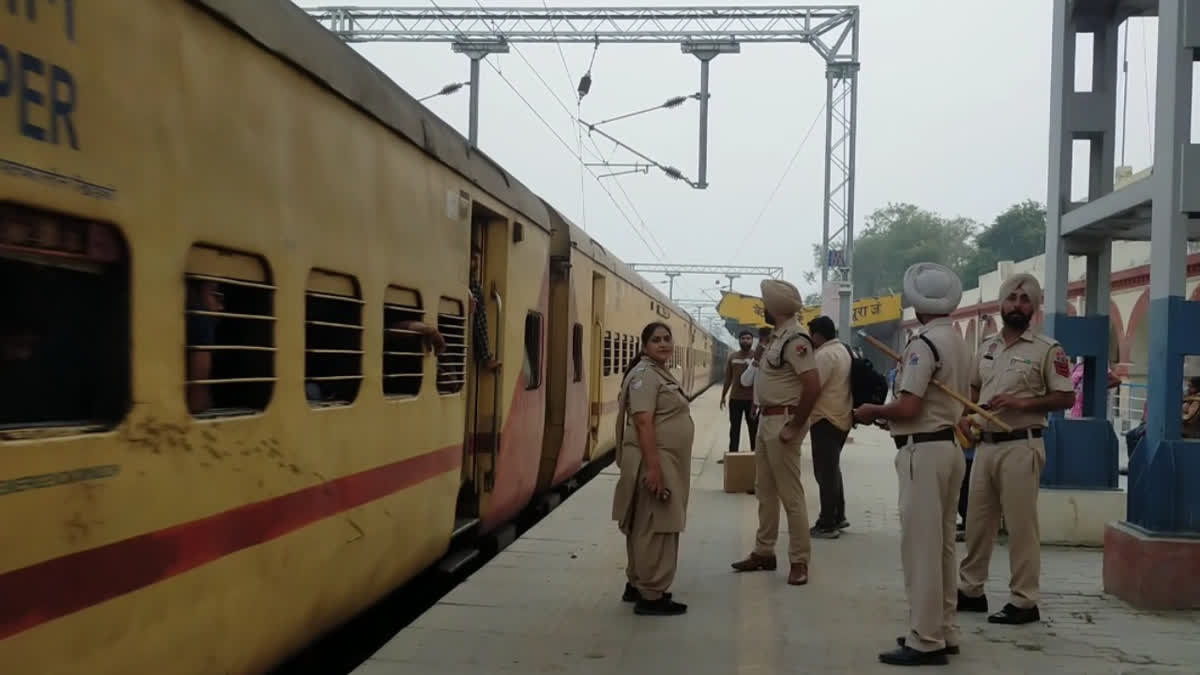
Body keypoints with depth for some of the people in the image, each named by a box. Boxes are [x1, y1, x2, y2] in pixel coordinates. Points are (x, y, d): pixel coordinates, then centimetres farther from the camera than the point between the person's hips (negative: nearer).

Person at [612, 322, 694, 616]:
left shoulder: (663, 374, 17)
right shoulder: (645, 375, -14)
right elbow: (643, 423, -22)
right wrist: (653, 467, -27)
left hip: (667, 462, 10)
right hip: (654, 461, -10)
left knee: (646, 528, 15)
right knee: (655, 529, -6)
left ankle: (637, 585, 24)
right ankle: (650, 596, -1)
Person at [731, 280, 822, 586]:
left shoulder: (795, 339, -18)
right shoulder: (778, 335, 12)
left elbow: (813, 385, -26)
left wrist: (795, 426, -22)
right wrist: (762, 414, 15)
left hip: (783, 422, -10)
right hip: (766, 420, 10)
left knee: (790, 493, -4)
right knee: (764, 490, 16)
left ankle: (799, 561, 4)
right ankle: (764, 551, 26)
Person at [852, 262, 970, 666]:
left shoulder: (924, 343, -16)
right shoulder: (959, 344, 13)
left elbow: (907, 408, -22)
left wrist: (873, 412, -3)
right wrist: (887, 414, 17)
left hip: (923, 451, -9)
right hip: (949, 446, 10)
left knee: (921, 546, -4)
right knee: (942, 545, 15)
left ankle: (925, 642, 1)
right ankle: (943, 631, 23)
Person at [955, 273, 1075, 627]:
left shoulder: (1047, 349, -5)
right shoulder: (986, 346, 13)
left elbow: (1066, 398, -7)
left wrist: (1023, 402, -19)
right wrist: (967, 416, 7)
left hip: (1021, 447, -6)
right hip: (985, 445, 6)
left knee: (1020, 525, -3)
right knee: (977, 522, 12)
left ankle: (1024, 601, 5)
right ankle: (970, 590, 23)